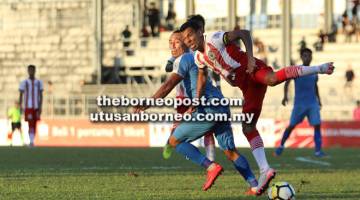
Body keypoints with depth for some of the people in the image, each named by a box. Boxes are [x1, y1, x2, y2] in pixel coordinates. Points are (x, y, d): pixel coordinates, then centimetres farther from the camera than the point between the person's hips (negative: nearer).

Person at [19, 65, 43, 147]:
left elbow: (41, 96, 6)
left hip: (36, 107, 3)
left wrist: (40, 107, -2)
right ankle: (31, 142, -16)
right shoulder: (24, 83, 0)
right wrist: (20, 107, -4)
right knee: (30, 124, -13)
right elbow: (21, 95, 1)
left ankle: (31, 141, 13)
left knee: (34, 125, 6)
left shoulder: (39, 82, 7)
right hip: (28, 107, -3)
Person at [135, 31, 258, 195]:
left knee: (174, 141, 1)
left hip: (208, 110, -9)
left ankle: (211, 167, -11)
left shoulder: (184, 59, -2)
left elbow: (169, 85, -15)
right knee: (230, 152, 12)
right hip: (222, 109, 9)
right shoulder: (195, 59, 27)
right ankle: (254, 186, 2)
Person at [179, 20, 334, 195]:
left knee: (272, 78, -42)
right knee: (248, 128, 1)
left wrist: (250, 57, -19)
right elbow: (202, 76, 37)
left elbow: (244, 33, -7)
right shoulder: (199, 58, 19)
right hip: (247, 87, 8)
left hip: (251, 70, -8)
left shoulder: (215, 39, -4)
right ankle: (265, 170, -1)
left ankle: (319, 69, -42)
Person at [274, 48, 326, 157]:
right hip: (299, 104, -3)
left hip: (313, 103, 3)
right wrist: (285, 96, -20)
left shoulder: (314, 72, 10)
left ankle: (318, 150, -11)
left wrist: (319, 99, 24)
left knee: (317, 125, -12)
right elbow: (287, 82, -6)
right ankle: (281, 146, 23)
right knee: (292, 126, 1)